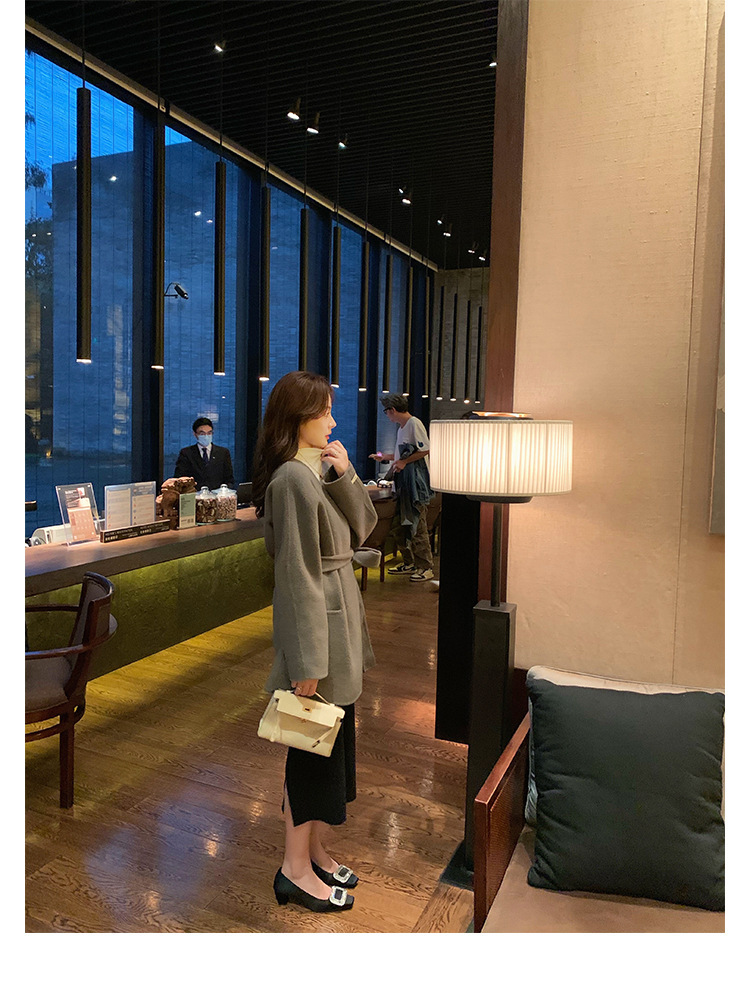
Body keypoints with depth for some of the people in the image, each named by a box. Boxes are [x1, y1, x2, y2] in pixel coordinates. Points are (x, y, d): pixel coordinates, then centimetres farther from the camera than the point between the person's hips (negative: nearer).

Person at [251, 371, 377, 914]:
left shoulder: (320, 470, 9)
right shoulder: (294, 477, -20)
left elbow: (362, 526, 9)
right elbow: (298, 574, -22)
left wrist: (346, 476, -6)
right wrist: (308, 659, -21)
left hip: (338, 613, 10)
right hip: (316, 621, -10)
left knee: (333, 737, 18)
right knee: (315, 740, 3)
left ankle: (316, 849, 34)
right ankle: (296, 869, 21)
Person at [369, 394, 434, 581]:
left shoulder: (414, 423, -9)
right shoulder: (401, 427, 20)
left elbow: (425, 450, -17)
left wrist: (404, 462, -15)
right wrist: (385, 457, 34)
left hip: (415, 482, -10)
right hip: (403, 483, 10)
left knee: (417, 526, -8)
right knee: (398, 526, 11)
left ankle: (425, 568, -3)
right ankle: (409, 563, 20)